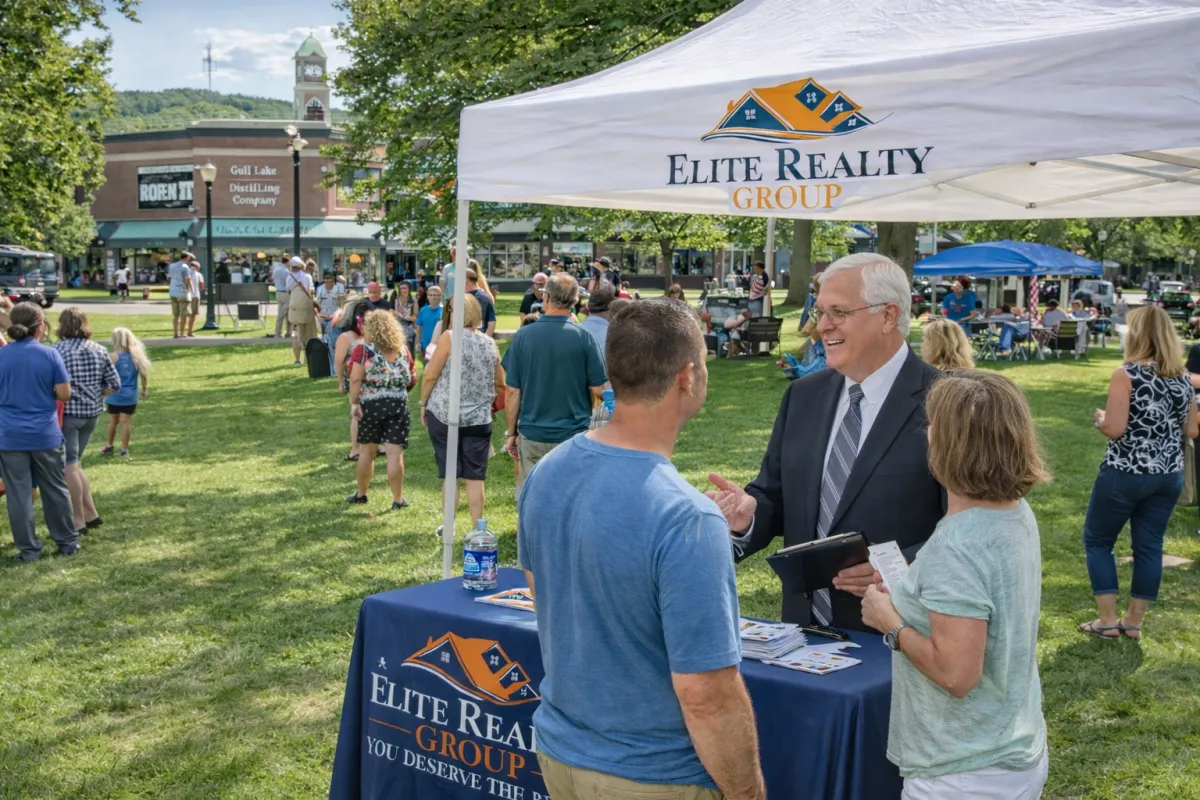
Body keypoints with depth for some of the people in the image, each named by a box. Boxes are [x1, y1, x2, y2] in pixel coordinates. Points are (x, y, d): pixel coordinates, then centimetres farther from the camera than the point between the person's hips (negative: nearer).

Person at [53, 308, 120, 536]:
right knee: (75, 463, 19)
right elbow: (114, 384, 5)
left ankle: (79, 520, 6)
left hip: (67, 413, -6)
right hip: (92, 413, 6)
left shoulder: (56, 351, -11)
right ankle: (90, 514, 18)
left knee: (70, 466, 3)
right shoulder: (99, 350, 5)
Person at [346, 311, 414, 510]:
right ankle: (398, 499, 5)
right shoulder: (402, 350, 7)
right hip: (398, 404, 2)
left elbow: (356, 379, -12)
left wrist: (354, 402, -7)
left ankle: (361, 494, 26)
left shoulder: (363, 350, -4)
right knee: (395, 453, 1)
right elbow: (411, 379, 12)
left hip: (371, 405, -2)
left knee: (367, 451, 13)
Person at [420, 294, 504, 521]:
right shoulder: (490, 343, 5)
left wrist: (423, 403, 5)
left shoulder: (450, 337, -9)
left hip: (444, 415, -3)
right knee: (475, 477, 7)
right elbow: (500, 384, 13)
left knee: (449, 476, 7)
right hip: (479, 418, 3)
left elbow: (430, 375, -8)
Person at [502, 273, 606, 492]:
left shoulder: (522, 336, -5)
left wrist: (511, 432, 8)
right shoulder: (584, 338, -10)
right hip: (574, 433, -1)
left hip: (532, 435, 1)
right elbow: (598, 390, -5)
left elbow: (512, 392, -2)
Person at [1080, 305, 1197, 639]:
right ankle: (1133, 621, 19)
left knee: (1097, 540, 11)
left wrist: (1099, 417, 0)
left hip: (1125, 473, -5)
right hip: (1169, 475, 6)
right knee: (1149, 546, 12)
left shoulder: (1126, 374, -16)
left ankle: (1108, 621, 10)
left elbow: (1115, 428, -21)